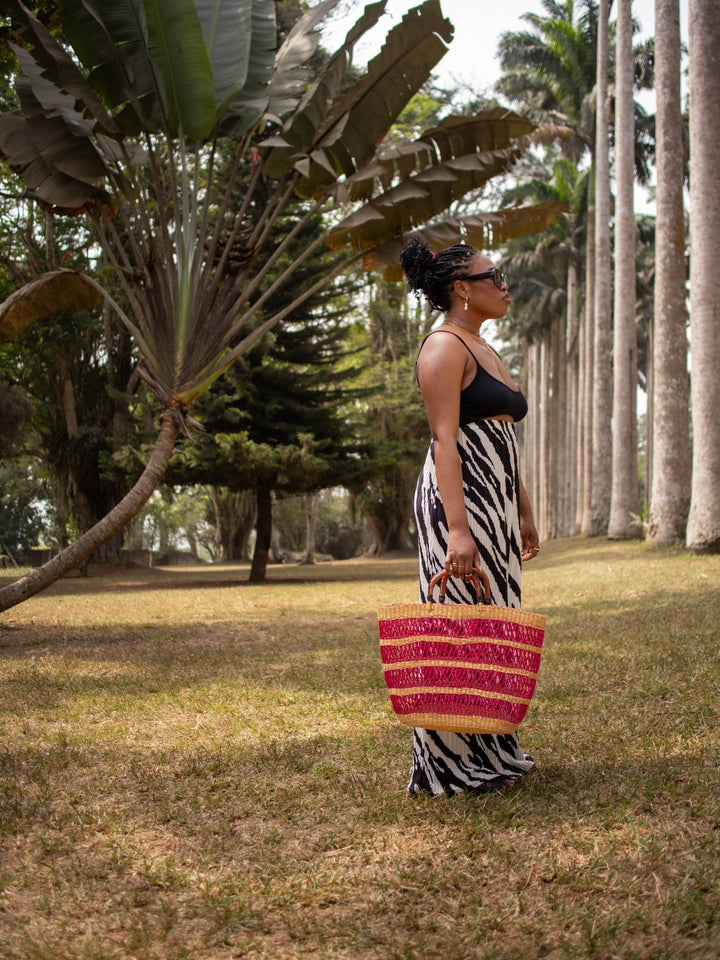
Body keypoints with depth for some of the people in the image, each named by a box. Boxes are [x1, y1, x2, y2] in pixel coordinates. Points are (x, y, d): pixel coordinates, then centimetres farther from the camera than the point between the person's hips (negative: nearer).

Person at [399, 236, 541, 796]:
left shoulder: (486, 352, 20)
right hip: (459, 497, -10)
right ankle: (453, 765, 0)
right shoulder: (445, 347, -9)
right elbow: (445, 441, -18)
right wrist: (457, 528, -25)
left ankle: (491, 753, 21)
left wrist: (524, 514, 21)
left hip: (496, 502, 10)